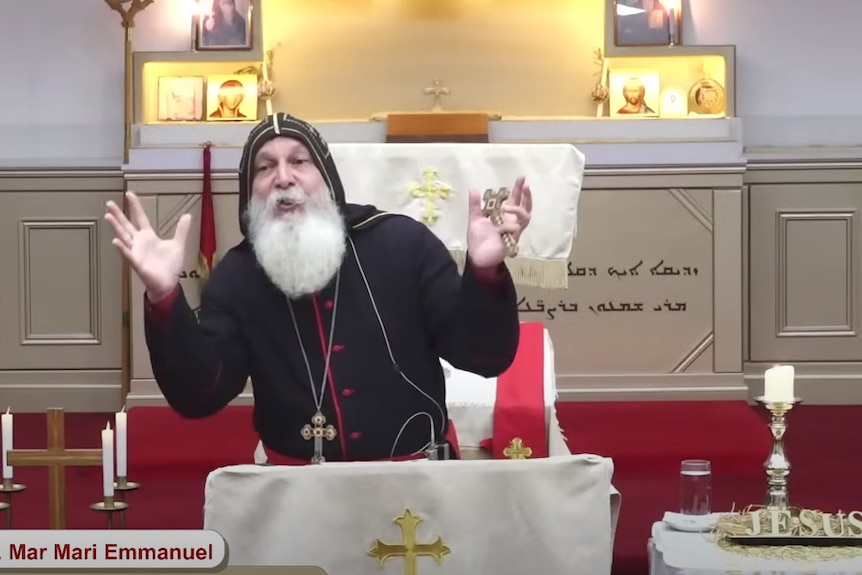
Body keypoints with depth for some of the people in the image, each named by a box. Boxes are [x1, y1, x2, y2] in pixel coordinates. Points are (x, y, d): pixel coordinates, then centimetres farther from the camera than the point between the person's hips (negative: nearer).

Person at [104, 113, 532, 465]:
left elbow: (484, 357, -6)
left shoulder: (402, 244, -4)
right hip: (300, 487, 2)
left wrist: (486, 273, -25)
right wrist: (164, 297, -22)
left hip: (415, 479, -2)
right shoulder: (236, 277, 1)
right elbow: (197, 396, -9)